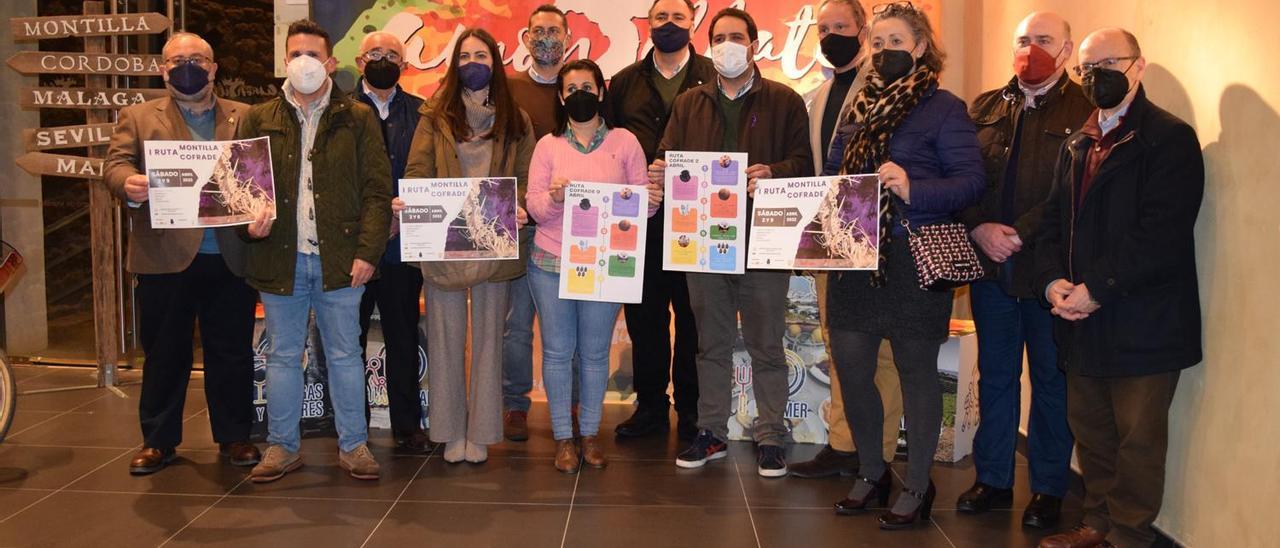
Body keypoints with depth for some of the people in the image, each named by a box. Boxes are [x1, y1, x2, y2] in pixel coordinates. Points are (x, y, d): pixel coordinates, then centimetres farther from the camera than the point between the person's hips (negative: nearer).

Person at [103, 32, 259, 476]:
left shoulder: (246, 118, 13)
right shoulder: (138, 118, 11)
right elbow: (115, 165, -1)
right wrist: (129, 184, -24)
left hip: (230, 258, 1)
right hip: (164, 257, 0)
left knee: (232, 353, 7)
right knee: (164, 353, 7)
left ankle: (234, 436, 19)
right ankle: (158, 441, 19)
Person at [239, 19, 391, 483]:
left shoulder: (358, 119, 4)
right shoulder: (258, 120, 9)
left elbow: (376, 191, 0)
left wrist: (367, 251, -9)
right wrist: (249, 223, -11)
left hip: (339, 259, -1)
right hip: (279, 257, 2)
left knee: (345, 355, 7)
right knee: (283, 356, 11)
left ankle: (353, 445, 18)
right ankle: (282, 446, 22)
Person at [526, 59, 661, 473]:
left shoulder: (625, 142, 4)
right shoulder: (548, 146, 6)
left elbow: (641, 201, 3)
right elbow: (533, 206, 0)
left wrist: (651, 201, -19)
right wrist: (552, 198, -20)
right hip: (551, 264, 1)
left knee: (595, 353, 6)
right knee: (557, 350, 4)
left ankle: (590, 434, 20)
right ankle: (563, 438, 15)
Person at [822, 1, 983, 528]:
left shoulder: (943, 108, -4)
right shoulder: (860, 106, 14)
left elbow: (971, 180, -12)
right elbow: (836, 172, 21)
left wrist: (913, 190, -27)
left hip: (915, 258, -6)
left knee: (916, 369, 4)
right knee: (851, 366, 8)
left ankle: (917, 485, 19)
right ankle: (870, 472, 28)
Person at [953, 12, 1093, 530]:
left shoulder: (1084, 111, -4)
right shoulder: (984, 108, 11)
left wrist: (1020, 234, -18)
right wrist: (979, 228, -10)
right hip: (990, 265, 4)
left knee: (1051, 381, 8)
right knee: (995, 376, 14)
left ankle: (1048, 488, 21)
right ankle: (993, 478, 26)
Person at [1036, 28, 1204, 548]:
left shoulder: (1170, 139, -10)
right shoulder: (1077, 145, 14)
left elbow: (1161, 236, -19)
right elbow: (1054, 221, 12)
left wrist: (1095, 289, -19)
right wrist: (1053, 281, -6)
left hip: (1143, 324, -7)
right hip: (1083, 322, 7)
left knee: (1137, 441, 4)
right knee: (1090, 431, 17)